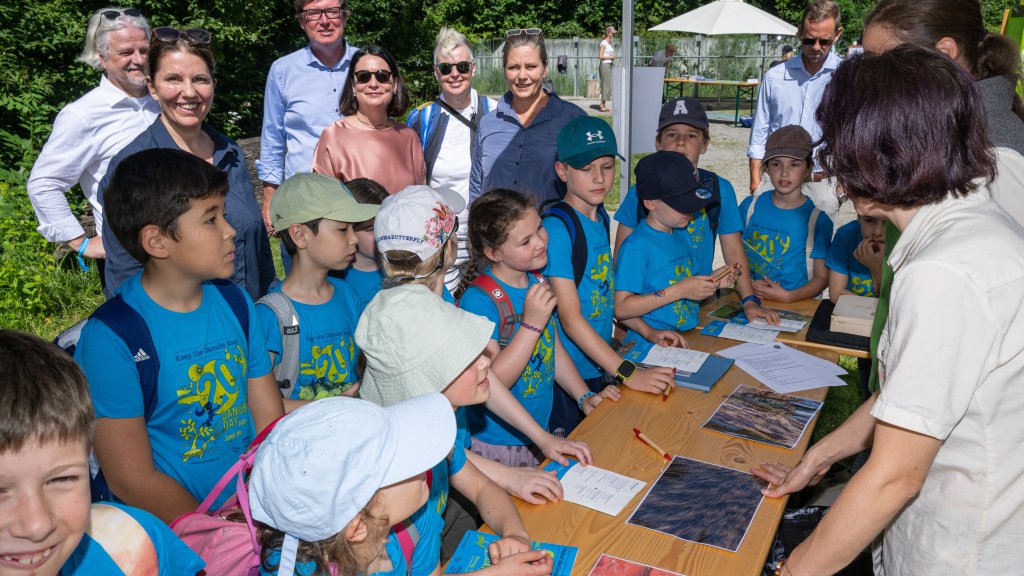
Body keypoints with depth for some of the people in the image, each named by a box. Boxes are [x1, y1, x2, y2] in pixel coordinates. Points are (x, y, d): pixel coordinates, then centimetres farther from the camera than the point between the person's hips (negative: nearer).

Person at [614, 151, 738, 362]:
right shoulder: (636, 246, -13)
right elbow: (620, 308, -18)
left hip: (688, 342, 8)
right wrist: (679, 290, -17)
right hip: (649, 345, -8)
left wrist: (712, 282, 6)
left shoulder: (681, 236, 15)